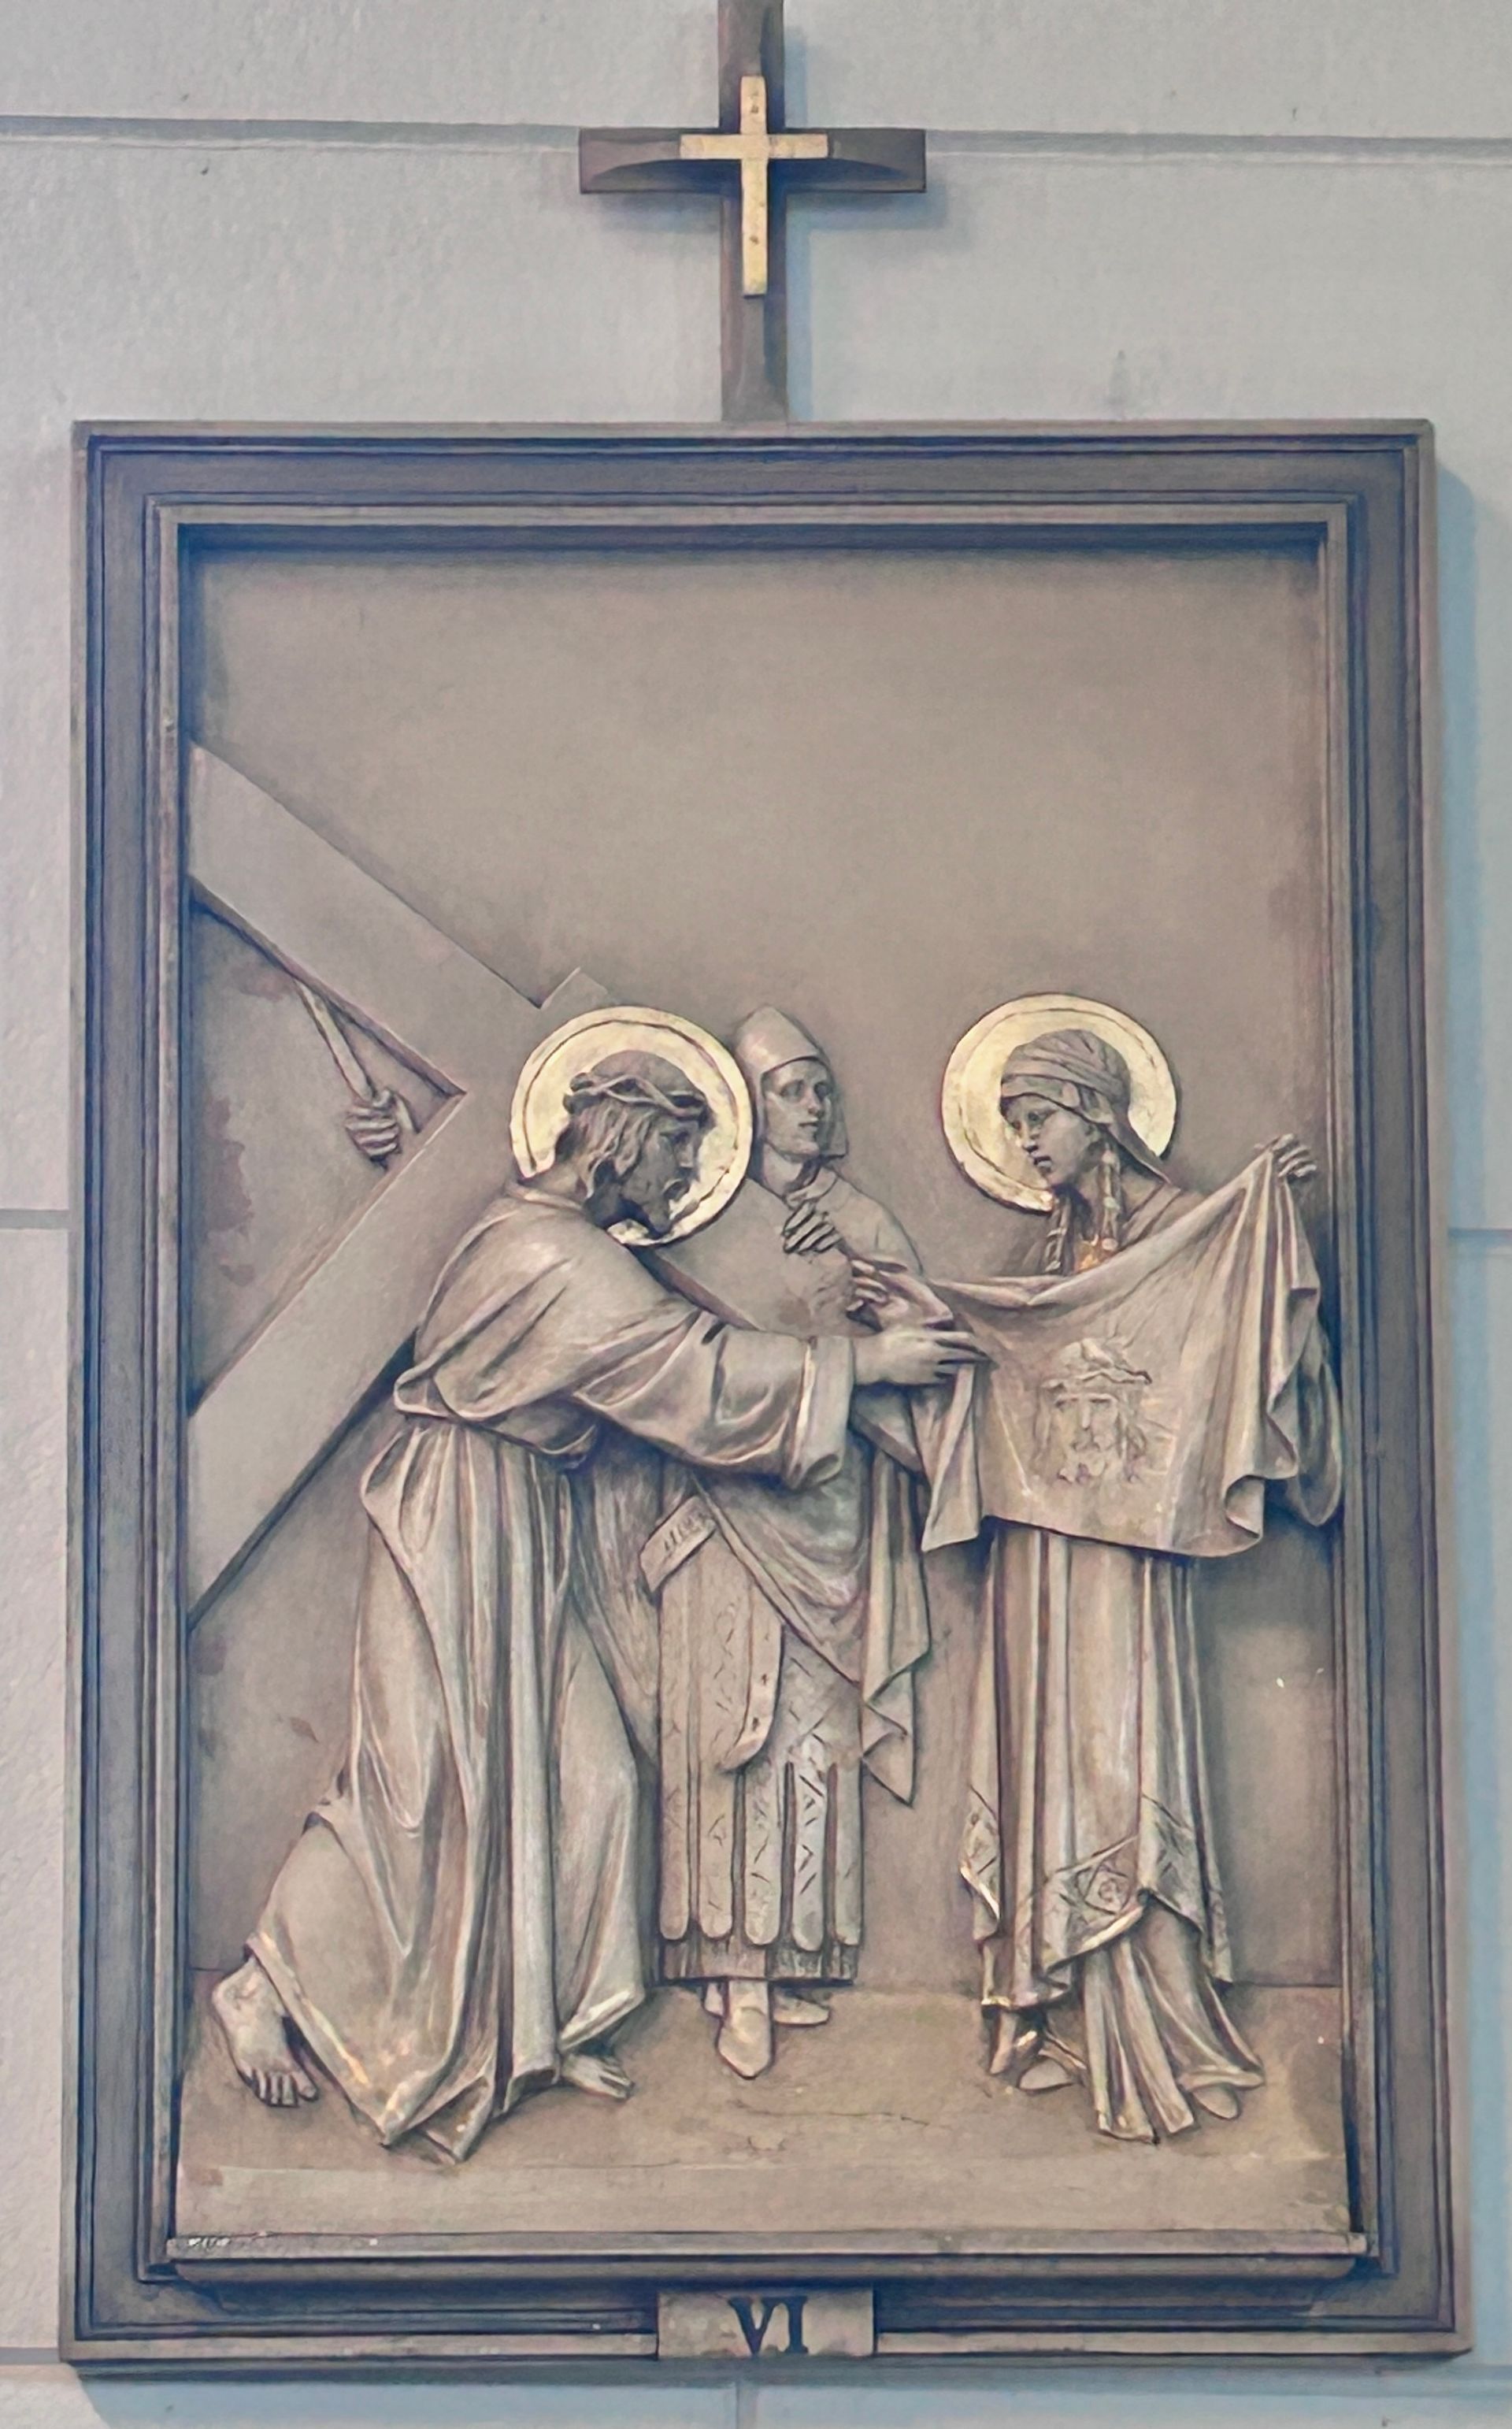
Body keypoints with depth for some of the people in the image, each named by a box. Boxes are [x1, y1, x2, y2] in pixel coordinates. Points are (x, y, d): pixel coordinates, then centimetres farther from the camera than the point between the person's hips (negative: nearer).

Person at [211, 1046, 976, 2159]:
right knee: (429, 1783, -4)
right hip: (466, 1529, -10)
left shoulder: (570, 1245, 12)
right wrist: (861, 1360, -16)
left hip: (542, 1537, 10)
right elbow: (694, 1368, -22)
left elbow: (656, 1375, 12)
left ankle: (549, 2021, 12)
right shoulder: (548, 1254, -20)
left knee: (585, 1771, 5)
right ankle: (268, 1992, 11)